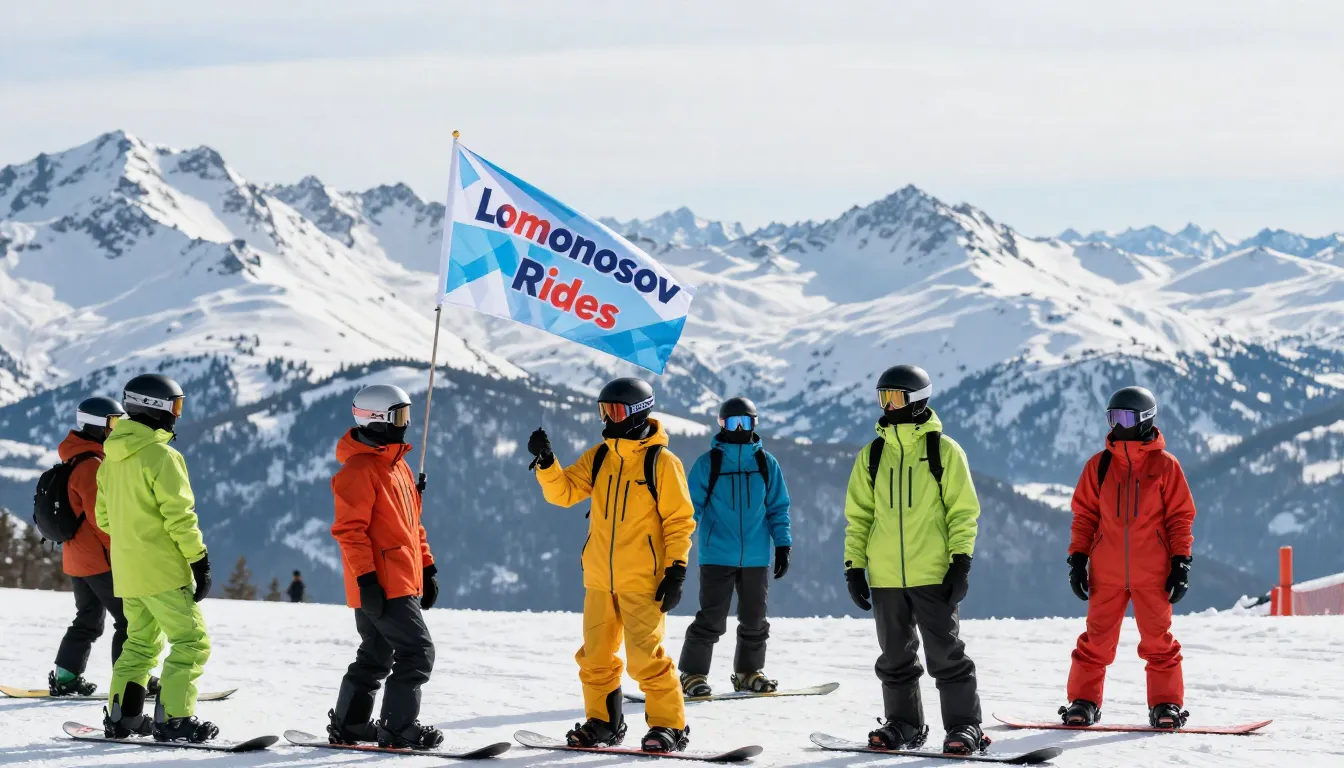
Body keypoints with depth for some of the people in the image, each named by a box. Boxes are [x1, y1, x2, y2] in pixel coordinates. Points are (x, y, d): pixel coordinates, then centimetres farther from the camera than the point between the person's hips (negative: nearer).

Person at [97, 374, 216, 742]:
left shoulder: (111, 458, 11)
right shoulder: (161, 456, -15)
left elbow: (104, 515, 18)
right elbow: (179, 515, -18)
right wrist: (200, 560, -13)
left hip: (126, 571, 8)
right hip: (163, 570, -8)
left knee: (140, 642, 19)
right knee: (191, 642, -3)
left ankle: (121, 714, 16)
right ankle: (175, 719, -9)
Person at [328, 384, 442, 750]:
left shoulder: (396, 464, 17)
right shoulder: (359, 469, -14)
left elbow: (411, 523, 23)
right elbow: (349, 528, -19)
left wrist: (427, 568, 20)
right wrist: (366, 578, -23)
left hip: (403, 580, 10)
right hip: (382, 585, -10)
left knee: (376, 657, 15)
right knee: (417, 652, -10)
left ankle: (348, 725, 22)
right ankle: (398, 728, -6)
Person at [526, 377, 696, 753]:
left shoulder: (661, 462, -7)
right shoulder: (599, 457, 9)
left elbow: (680, 519, -7)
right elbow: (563, 492, 5)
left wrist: (676, 570, -12)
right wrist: (545, 462, -12)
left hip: (642, 580, -6)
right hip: (599, 578, 6)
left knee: (646, 657, -11)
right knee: (595, 658, 10)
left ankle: (669, 726, -2)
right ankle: (603, 723, 23)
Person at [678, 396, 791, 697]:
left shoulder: (766, 463, 6)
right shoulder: (708, 463, -1)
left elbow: (778, 507, 12)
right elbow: (691, 507, 1)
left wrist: (782, 545, 5)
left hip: (756, 557, 3)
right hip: (717, 556, -3)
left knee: (754, 619, 11)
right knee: (711, 619, -8)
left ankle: (748, 672, 26)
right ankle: (692, 674, 0)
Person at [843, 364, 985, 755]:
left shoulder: (943, 451, -2)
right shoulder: (872, 455, 8)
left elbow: (963, 510, -1)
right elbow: (858, 514, 12)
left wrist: (961, 562, -9)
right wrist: (854, 566, 6)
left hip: (933, 574, -4)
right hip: (885, 576, 4)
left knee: (946, 654, -3)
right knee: (895, 657, 11)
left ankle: (965, 726, 3)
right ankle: (903, 725, 22)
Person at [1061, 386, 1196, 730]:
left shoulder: (1165, 465, 1)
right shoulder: (1099, 465, 7)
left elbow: (1181, 517, 3)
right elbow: (1084, 514, 11)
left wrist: (1180, 563, -2)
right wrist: (1078, 558, 4)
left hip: (1152, 572, -2)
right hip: (1106, 572, 2)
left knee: (1158, 639, 0)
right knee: (1096, 639, 2)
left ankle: (1166, 704, 7)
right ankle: (1083, 701, 9)